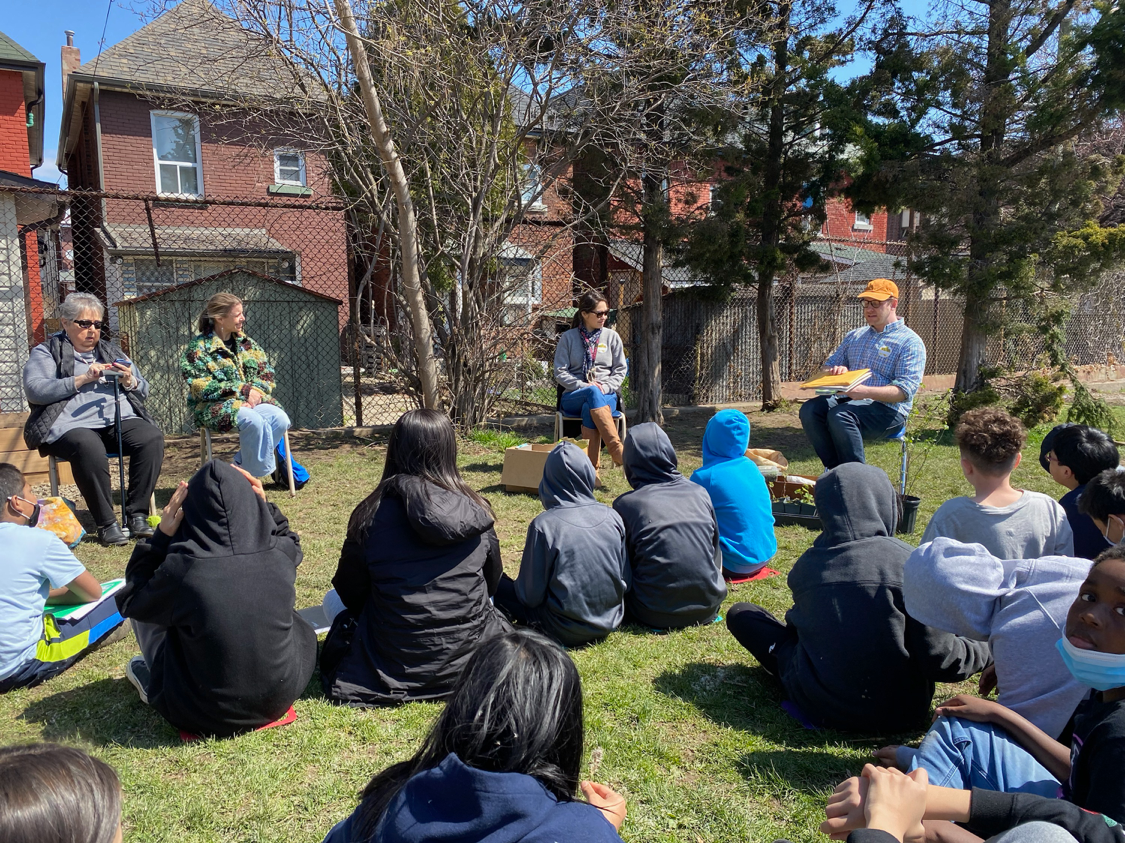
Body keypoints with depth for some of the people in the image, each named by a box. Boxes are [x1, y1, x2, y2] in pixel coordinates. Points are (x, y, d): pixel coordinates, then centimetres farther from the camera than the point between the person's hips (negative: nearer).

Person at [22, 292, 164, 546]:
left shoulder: (111, 351, 26)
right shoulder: (46, 352, 14)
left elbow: (143, 390, 23)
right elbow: (34, 390, -4)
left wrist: (129, 381, -1)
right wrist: (81, 379, -13)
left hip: (120, 420, 4)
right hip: (71, 425, -4)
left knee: (152, 438, -28)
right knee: (89, 447, -39)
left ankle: (137, 515, -24)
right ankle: (106, 524, -29)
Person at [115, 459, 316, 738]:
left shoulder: (182, 568, -24)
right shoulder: (280, 556, -15)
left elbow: (130, 601, -2)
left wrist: (161, 536, -5)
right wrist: (264, 506, 2)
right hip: (281, 697, 2)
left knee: (145, 606, 13)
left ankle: (155, 683, 31)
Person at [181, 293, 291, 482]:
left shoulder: (246, 343, 15)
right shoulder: (198, 348, -3)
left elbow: (266, 372, 11)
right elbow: (201, 387, -13)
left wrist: (257, 390, -13)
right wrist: (242, 390, -20)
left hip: (251, 401, 6)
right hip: (215, 407, -6)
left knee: (280, 419, -24)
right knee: (254, 422, -35)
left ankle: (240, 465, -12)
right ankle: (253, 474, -18)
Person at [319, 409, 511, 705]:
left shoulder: (372, 514, -14)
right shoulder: (477, 512, -7)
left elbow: (350, 592, -1)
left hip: (394, 667, -2)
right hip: (471, 657, 2)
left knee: (333, 600, 21)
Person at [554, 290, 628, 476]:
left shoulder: (611, 336, 11)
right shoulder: (568, 338, 7)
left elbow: (620, 370, 8)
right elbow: (560, 372, 1)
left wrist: (604, 387, -10)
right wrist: (584, 387, -14)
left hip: (606, 397, 1)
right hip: (574, 397, -1)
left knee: (589, 409, -37)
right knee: (593, 393, -38)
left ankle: (592, 468, -43)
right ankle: (617, 450, -48)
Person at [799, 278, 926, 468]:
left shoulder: (910, 342, 0)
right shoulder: (855, 336, 22)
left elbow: (905, 391, -12)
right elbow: (828, 367, 22)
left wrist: (866, 392, -30)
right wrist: (835, 371, -6)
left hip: (887, 409, -6)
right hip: (847, 400, 6)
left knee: (839, 416, -35)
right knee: (809, 410, -24)